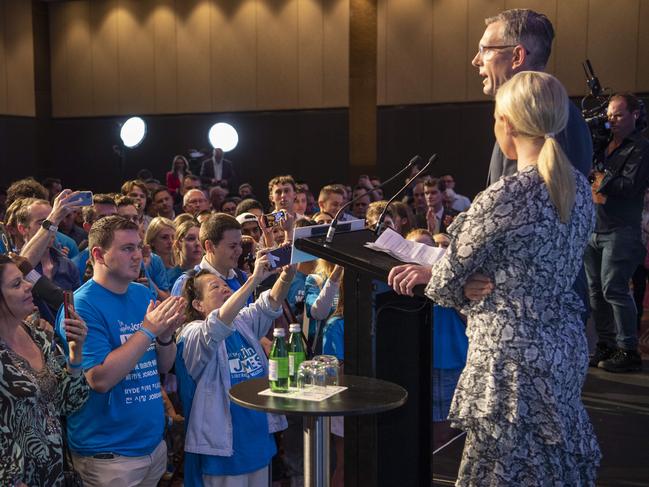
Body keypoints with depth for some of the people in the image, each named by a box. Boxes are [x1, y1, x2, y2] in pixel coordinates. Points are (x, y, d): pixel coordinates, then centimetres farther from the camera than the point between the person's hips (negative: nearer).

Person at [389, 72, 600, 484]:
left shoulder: (504, 198, -22)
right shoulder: (580, 187, 3)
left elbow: (447, 285, -13)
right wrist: (433, 272, 11)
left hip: (514, 355, -8)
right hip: (567, 347, 8)